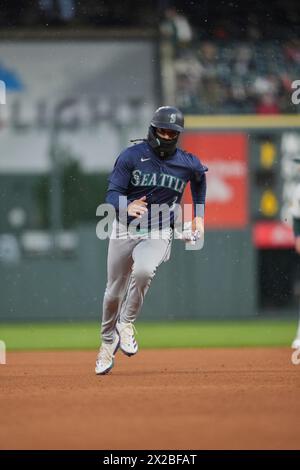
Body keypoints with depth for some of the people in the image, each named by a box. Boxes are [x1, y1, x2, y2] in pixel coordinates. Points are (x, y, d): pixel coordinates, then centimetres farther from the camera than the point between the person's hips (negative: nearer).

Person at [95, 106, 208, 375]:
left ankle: (127, 323, -7)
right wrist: (127, 206, -36)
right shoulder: (132, 156, -10)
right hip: (125, 231, 1)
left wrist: (199, 216, 17)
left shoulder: (188, 164, -4)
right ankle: (108, 341, 35)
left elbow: (200, 178, 21)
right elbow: (112, 194, -14)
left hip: (159, 233, -1)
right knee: (114, 292, 9)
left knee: (143, 271, -32)